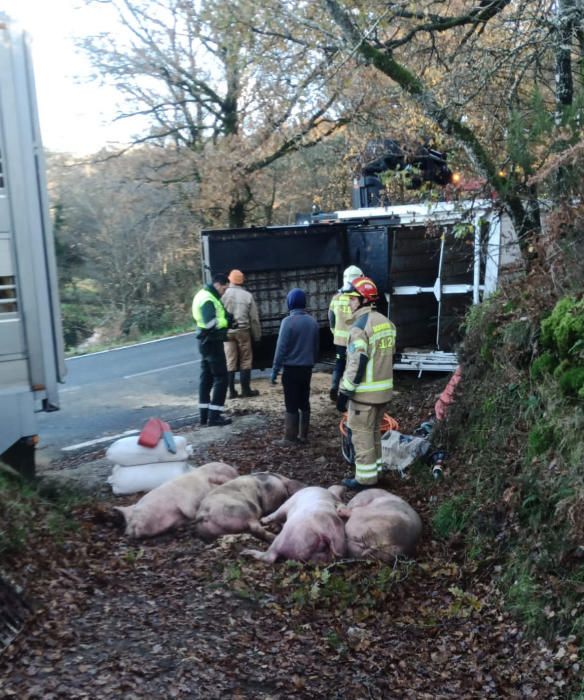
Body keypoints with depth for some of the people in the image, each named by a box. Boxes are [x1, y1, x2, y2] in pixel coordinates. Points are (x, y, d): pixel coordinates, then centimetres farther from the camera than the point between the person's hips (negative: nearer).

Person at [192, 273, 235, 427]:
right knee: (221, 378, -6)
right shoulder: (208, 299, -18)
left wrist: (227, 318, -1)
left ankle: (204, 414, 18)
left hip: (207, 342, 11)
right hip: (212, 342, -11)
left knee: (207, 377, 13)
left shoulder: (206, 295, 15)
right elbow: (211, 323, -28)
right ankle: (214, 416, -4)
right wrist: (228, 321, -15)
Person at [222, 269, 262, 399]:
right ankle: (246, 389, 9)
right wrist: (257, 335, 9)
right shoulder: (247, 295, -1)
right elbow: (254, 318, 1)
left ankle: (232, 391, 7)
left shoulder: (224, 294, -2)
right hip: (243, 331, -1)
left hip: (227, 332, 1)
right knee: (245, 361, 8)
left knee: (230, 361, 6)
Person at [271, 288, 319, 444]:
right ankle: (303, 434, 18)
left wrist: (275, 369, -10)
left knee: (291, 404, 0)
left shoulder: (288, 321, -14)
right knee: (304, 402, 13)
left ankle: (290, 437, 3)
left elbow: (281, 348, -15)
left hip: (291, 369, -5)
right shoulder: (312, 322, 5)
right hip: (307, 368, 6)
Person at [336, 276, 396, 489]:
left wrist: (344, 392, -15)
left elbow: (357, 364, -21)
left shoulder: (360, 326, -17)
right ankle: (374, 470, 29)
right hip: (384, 389, 9)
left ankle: (365, 478, 5)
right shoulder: (386, 322, 10)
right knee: (374, 431, 20)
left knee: (362, 434, 0)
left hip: (365, 392, -9)